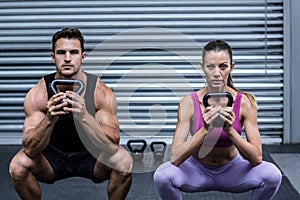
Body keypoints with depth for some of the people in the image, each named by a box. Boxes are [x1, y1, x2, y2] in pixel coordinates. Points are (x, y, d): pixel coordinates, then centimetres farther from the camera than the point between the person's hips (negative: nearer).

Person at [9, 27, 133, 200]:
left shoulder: (101, 93, -21)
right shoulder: (38, 94, -19)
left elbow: (112, 145, -29)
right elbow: (30, 149, -23)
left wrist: (83, 116, -45)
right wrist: (49, 119, -43)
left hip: (92, 157, -1)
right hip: (53, 156, 1)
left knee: (123, 162, -29)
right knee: (18, 166, -26)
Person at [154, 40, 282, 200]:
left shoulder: (245, 102, -17)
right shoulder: (189, 102, -20)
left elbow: (257, 158, -21)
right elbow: (175, 158, -26)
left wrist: (230, 130, -36)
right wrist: (205, 130, -39)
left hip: (232, 170, 1)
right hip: (197, 170, -1)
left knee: (272, 175, -27)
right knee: (162, 176, -31)